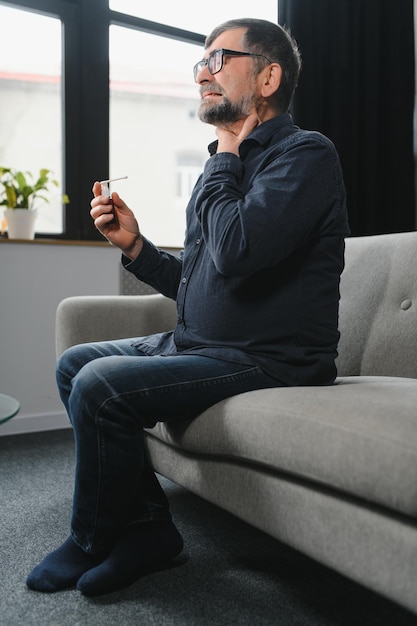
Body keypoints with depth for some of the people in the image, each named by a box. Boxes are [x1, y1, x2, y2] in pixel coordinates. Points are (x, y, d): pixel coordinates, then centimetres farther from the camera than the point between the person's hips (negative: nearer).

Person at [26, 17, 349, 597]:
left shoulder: (305, 153, -10)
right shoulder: (231, 164, 17)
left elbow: (237, 251, -30)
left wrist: (223, 159, -12)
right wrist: (133, 244, 3)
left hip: (268, 359, -9)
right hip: (196, 343, 10)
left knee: (100, 386, -22)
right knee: (75, 364, 8)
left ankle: (91, 544, 6)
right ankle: (147, 525, 7)